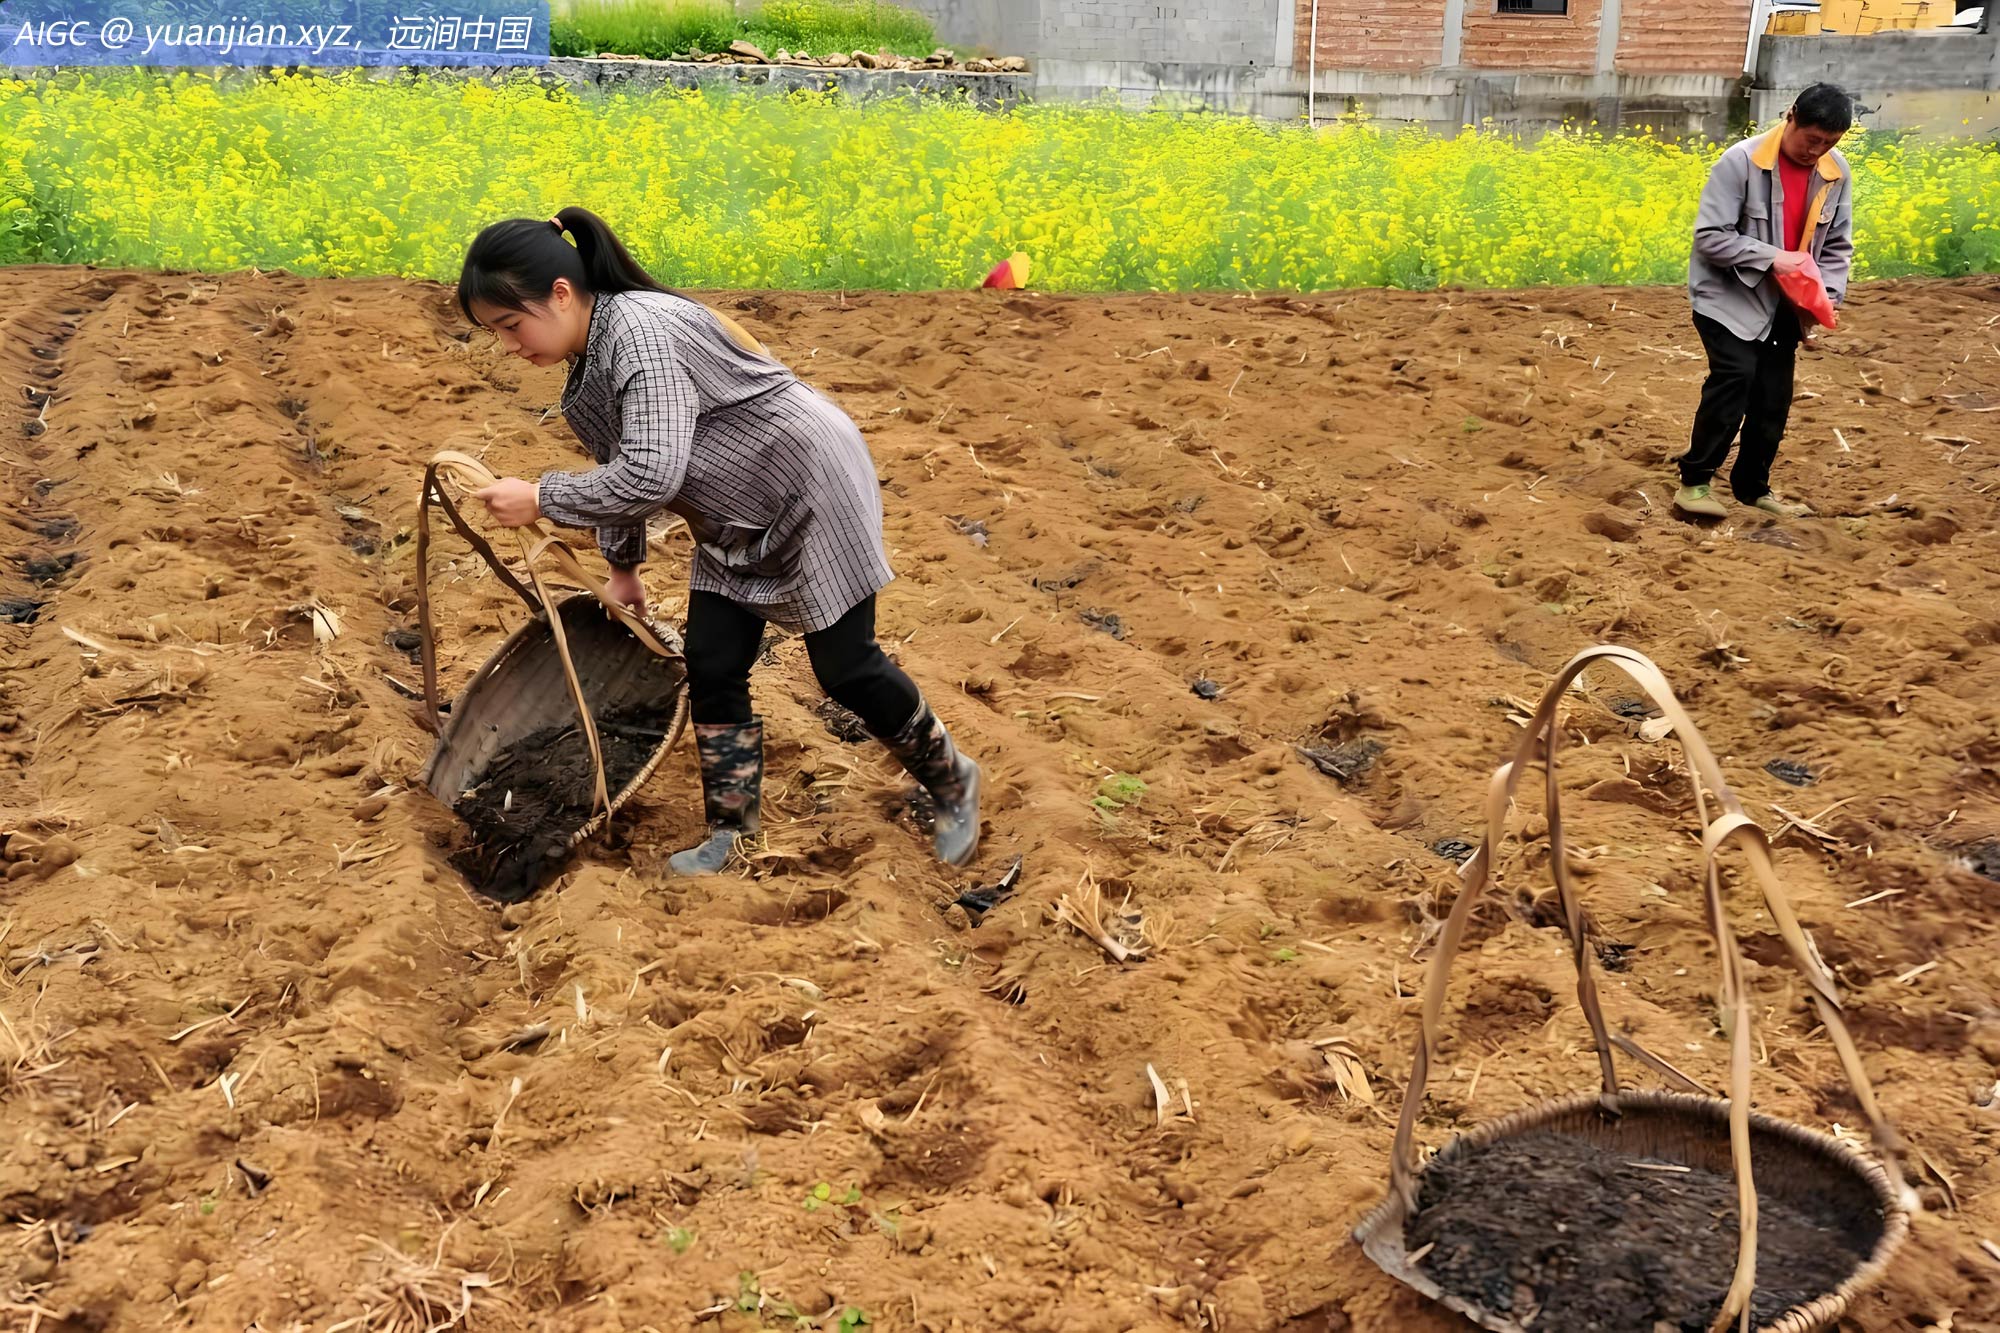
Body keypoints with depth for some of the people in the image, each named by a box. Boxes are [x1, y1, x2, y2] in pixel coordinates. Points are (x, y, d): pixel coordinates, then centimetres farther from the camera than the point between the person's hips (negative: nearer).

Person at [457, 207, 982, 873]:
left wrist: (540, 498, -29)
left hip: (813, 488, -9)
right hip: (737, 523, 9)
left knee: (846, 666, -1)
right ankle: (729, 839, 14)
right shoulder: (590, 359, 1)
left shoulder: (642, 330, -29)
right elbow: (619, 468, 17)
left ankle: (952, 781, 22)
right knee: (711, 669, 4)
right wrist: (622, 566, 24)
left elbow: (651, 474, -39)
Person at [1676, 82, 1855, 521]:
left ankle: (1753, 485, 24)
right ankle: (1694, 481, -10)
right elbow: (1710, 237, -19)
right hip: (1729, 299, -5)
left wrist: (1826, 296, -9)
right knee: (1735, 376, -22)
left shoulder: (1837, 173, -3)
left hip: (1783, 305, 6)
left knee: (1774, 396, 6)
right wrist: (1771, 257, -26)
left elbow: (1838, 246, 7)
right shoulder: (1741, 162, -19)